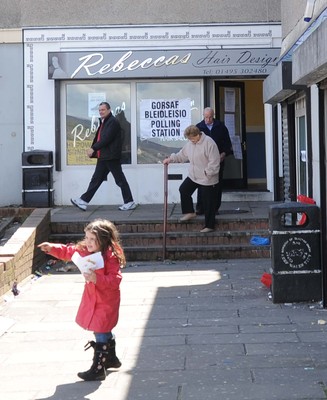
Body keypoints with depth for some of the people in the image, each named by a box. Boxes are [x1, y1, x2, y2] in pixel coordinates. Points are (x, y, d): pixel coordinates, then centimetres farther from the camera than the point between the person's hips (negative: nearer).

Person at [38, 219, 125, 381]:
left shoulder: (111, 257, -24)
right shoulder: (84, 250, -2)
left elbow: (114, 280, -28)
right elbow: (67, 251, 10)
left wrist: (97, 279, -39)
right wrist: (52, 248, -4)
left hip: (106, 302, -8)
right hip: (91, 299, 8)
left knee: (101, 333, -6)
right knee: (104, 331, 23)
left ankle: (98, 369, 1)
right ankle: (111, 359, 41)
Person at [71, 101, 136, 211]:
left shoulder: (113, 122, -13)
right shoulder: (103, 122, 17)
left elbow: (106, 139, -21)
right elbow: (98, 138, 18)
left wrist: (93, 148, -22)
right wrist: (93, 151, 7)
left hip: (112, 157, -9)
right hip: (103, 157, 9)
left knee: (120, 180, -2)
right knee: (96, 179, 9)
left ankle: (130, 202, 5)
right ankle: (84, 201, 10)